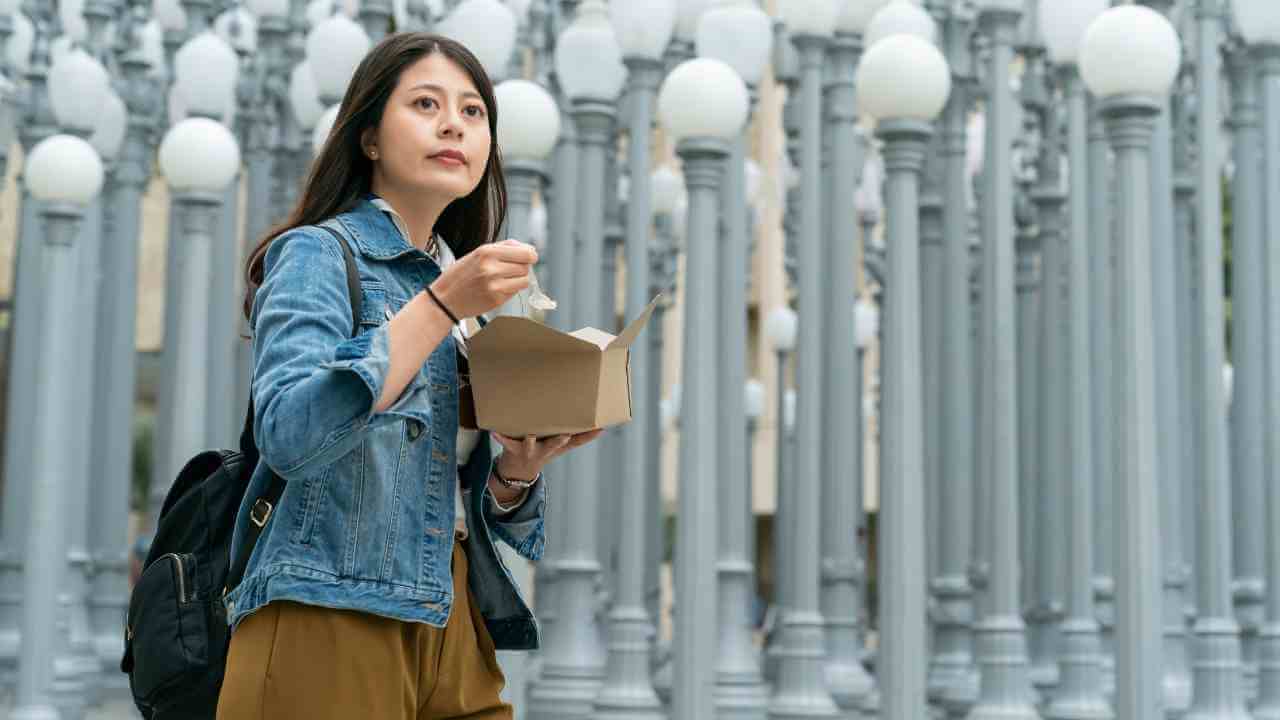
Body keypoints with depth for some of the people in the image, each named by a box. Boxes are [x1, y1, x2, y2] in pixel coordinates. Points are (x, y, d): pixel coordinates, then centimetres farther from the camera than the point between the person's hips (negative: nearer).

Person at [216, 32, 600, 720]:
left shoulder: (462, 281, 16)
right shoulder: (317, 253, -3)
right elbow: (288, 434, -22)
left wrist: (517, 470, -4)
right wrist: (443, 304, -22)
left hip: (455, 628, 6)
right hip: (329, 627, -6)